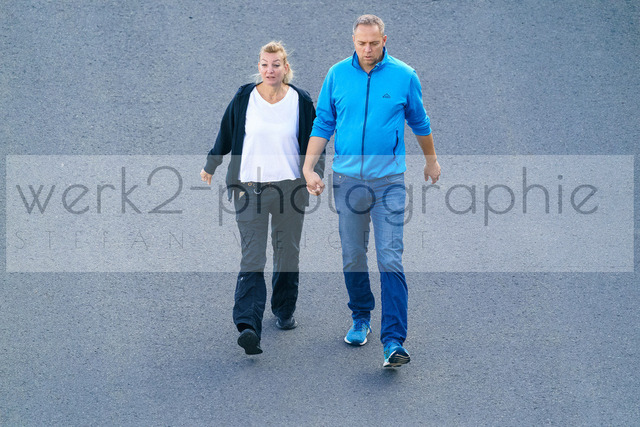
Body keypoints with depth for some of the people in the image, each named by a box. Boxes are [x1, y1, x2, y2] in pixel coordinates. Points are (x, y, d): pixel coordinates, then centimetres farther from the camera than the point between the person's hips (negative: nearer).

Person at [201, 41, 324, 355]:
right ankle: (248, 326, -20)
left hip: (290, 187, 1)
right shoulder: (244, 97, 0)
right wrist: (211, 166, 24)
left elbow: (313, 141, 8)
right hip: (249, 186, -1)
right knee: (252, 258, -10)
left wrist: (316, 173, -8)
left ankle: (284, 311, 34)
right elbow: (226, 134, 14)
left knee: (288, 255, 13)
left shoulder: (301, 102, 0)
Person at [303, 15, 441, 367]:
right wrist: (309, 168, -2)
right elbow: (323, 124, 8)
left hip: (389, 179, -2)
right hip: (347, 178, 2)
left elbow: (419, 122, 14)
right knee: (352, 257, 10)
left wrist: (431, 160, 27)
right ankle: (360, 318, 32)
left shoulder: (404, 76, 0)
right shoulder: (337, 75, 3)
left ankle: (393, 341, -13)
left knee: (390, 259, -10)